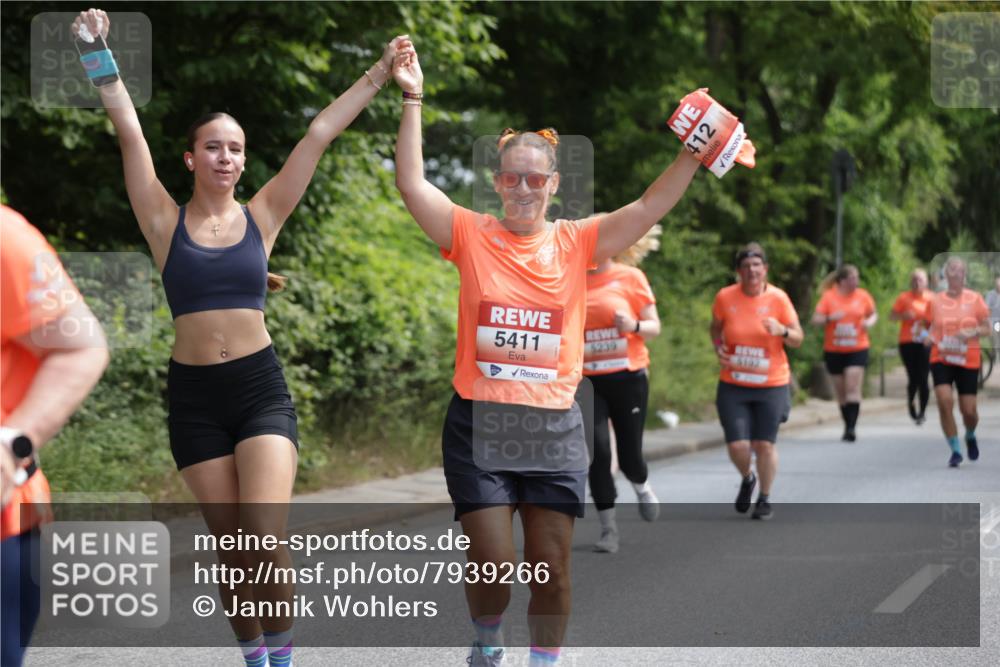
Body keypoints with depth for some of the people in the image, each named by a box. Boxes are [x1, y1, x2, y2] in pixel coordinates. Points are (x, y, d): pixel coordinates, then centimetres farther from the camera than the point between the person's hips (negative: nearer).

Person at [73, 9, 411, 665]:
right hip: (194, 395, 0)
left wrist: (381, 73, 0)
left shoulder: (261, 217, 4)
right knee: (233, 548, 6)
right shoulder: (166, 222, 2)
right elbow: (129, 130, -5)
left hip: (261, 388, 0)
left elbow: (320, 134, 1)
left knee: (267, 540, -16)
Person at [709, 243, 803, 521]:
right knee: (737, 446, -5)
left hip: (771, 385, -1)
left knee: (764, 444, 1)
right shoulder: (725, 297, -5)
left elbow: (797, 339, -1)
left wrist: (782, 331, -22)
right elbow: (715, 328, 15)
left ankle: (765, 498, 23)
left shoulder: (778, 298, -7)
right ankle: (747, 479, 30)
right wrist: (718, 348, -5)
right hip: (733, 386, 1)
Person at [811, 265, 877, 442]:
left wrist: (870, 322, -8)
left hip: (857, 349, -1)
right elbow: (816, 319, -3)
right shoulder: (829, 296, -2)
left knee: (853, 388, -14)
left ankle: (851, 428, -18)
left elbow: (873, 314, 15)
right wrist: (830, 318, -21)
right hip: (834, 351, 1)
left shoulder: (863, 296, 2)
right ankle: (847, 425, 23)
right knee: (841, 391, 8)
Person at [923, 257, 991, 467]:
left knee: (969, 410, -2)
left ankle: (970, 436, 34)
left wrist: (972, 332, -17)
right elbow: (929, 327, 13)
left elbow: (986, 328, 3)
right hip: (941, 359, 0)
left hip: (968, 361, 0)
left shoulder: (974, 298, 1)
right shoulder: (936, 301, 3)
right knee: (944, 401, -19)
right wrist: (928, 338, -9)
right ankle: (955, 450, -5)